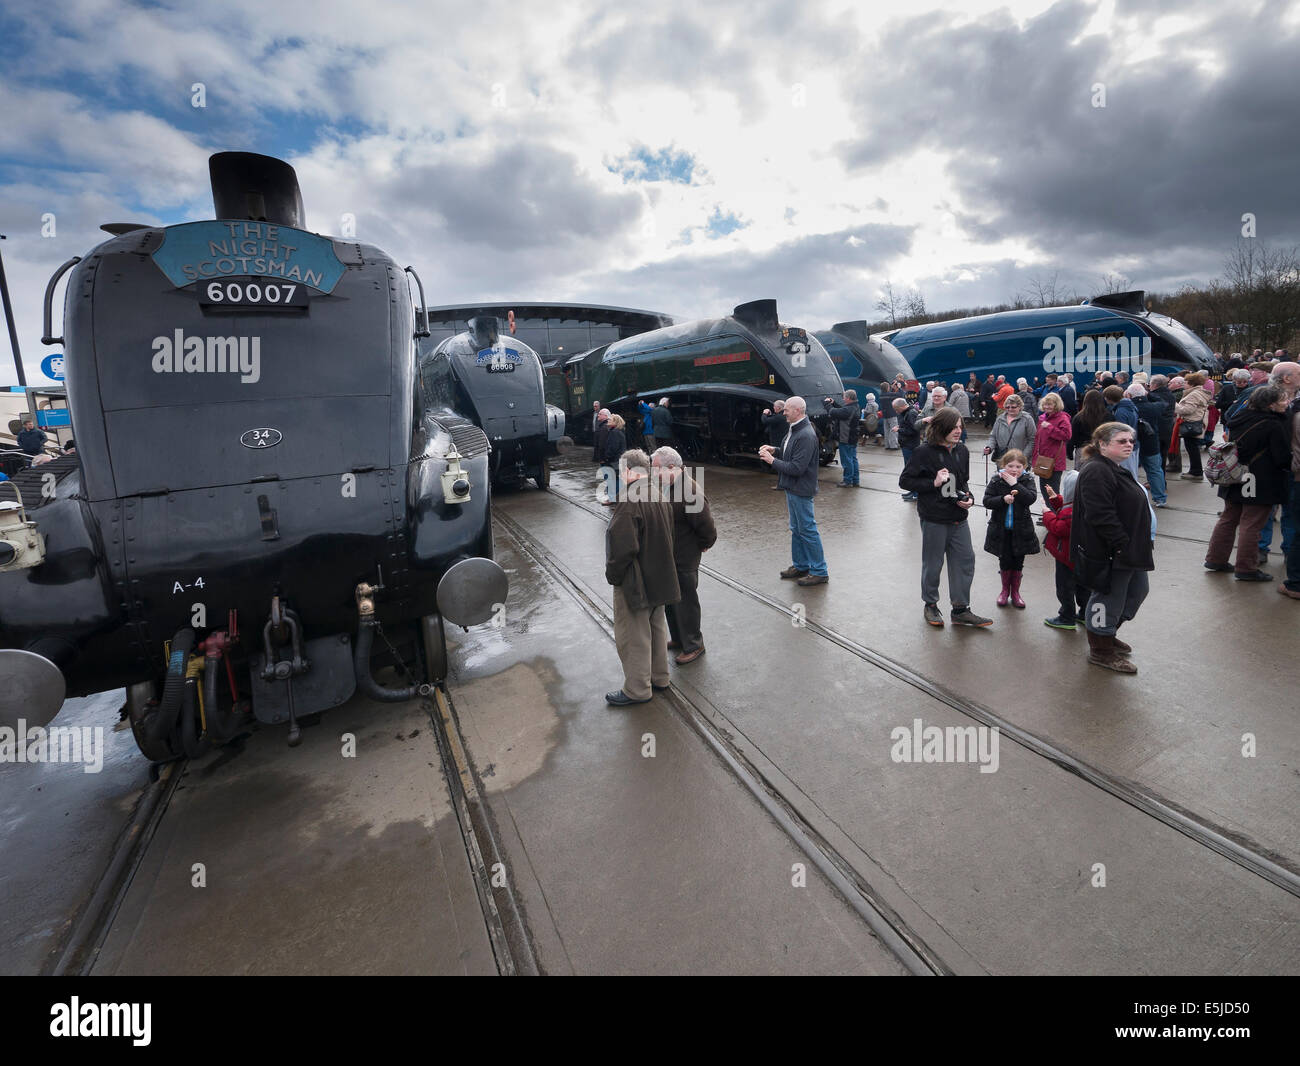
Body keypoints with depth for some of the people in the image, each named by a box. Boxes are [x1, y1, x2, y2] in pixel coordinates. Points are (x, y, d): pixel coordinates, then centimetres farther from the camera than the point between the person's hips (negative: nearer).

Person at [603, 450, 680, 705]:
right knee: (655, 628, 22)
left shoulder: (630, 503, -25)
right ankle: (659, 678, 36)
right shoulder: (660, 497, 4)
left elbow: (624, 548, -28)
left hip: (634, 583, -9)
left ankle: (637, 689, 17)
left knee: (632, 636, 5)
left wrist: (613, 574, -13)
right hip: (659, 579, 9)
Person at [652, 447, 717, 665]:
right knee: (669, 600, 21)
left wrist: (701, 546, -6)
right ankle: (678, 639, 40)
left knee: (685, 602, 6)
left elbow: (707, 529, -23)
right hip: (667, 556, 9)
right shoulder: (666, 485, 1)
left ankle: (693, 645, 24)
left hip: (684, 560, -9)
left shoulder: (690, 493, -28)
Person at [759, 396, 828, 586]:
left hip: (801, 490, -10)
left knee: (808, 530, -2)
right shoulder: (794, 430, 8)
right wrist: (775, 450, 6)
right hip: (792, 488, 10)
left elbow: (797, 468, -26)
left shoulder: (806, 436, -23)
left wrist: (772, 460, -18)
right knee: (796, 529, 19)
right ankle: (800, 565, 32)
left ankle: (819, 572, 8)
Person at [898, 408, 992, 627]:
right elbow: (904, 481, -10)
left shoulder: (962, 451, 7)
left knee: (965, 560, 7)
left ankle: (961, 610, 19)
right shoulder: (925, 452, -12)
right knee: (933, 564, 7)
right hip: (934, 519, -6)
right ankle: (931, 605, 27)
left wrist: (968, 497, 1)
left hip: (959, 518, 6)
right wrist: (933, 483, -19)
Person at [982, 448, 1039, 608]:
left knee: (1018, 562, 10)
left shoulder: (1027, 480, -4)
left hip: (1021, 529, 0)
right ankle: (1005, 590, 29)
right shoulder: (996, 481, -5)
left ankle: (1015, 592, 28)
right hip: (1001, 529, 0)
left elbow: (1031, 498, -19)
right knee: (1004, 561, 9)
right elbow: (987, 501, -8)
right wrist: (1003, 499, -24)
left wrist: (1015, 484, -24)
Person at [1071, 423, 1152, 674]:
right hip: (1107, 553, -11)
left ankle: (1108, 634, 37)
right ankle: (1100, 651, 17)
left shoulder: (1115, 468, 14)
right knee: (1108, 597, 1)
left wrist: (1142, 544, 22)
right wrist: (1122, 544, -25)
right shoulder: (1096, 471, -21)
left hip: (1128, 549, 11)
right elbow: (1101, 515, -28)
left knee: (1138, 589, 21)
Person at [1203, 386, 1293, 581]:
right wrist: (1291, 468, 4)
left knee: (1228, 519, 16)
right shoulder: (1274, 425, -17)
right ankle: (1246, 569, 6)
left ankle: (1215, 558, 22)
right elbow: (1283, 458, -14)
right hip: (1260, 484, -7)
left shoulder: (1241, 417, 3)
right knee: (1251, 525, -1)